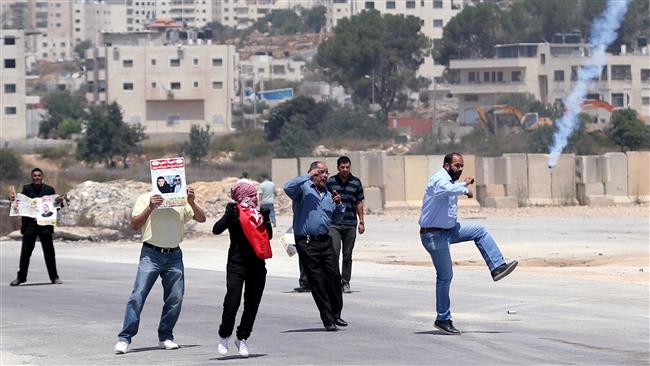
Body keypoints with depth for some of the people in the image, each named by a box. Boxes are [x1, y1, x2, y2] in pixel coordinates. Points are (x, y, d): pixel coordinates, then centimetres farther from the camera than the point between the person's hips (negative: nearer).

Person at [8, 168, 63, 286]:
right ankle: (21, 277, 14)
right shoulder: (26, 189, 5)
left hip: (45, 225, 0)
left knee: (49, 252, 3)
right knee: (25, 252, 5)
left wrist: (59, 202, -15)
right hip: (29, 224, 0)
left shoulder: (49, 190, 5)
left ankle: (54, 277, 10)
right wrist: (13, 199, -16)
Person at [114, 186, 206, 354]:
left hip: (174, 256, 3)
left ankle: (165, 337, 14)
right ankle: (124, 338, -11)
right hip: (151, 254, -3)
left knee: (175, 298, 1)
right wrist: (150, 208, -19)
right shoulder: (145, 199, 3)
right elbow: (135, 225, -6)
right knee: (138, 295, -10)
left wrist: (192, 202, -12)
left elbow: (201, 218, 4)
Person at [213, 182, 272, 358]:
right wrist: (229, 213, -22)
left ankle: (242, 338, 17)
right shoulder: (234, 213, -3)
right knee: (232, 302, -9)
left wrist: (266, 219, -3)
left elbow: (268, 236, 10)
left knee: (252, 304, 5)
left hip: (257, 264, 5)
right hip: (237, 263, -5)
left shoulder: (257, 213, 11)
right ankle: (224, 337, 8)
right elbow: (217, 230, -14)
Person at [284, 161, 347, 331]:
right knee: (317, 282, -2)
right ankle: (328, 320, 3)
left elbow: (338, 217, 26)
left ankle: (335, 314, 13)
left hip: (325, 241, 6)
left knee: (334, 277, 0)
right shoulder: (304, 188, -3)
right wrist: (308, 176, -19)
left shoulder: (328, 194, 18)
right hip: (306, 242, -6)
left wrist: (338, 204, 5)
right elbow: (288, 188, -25)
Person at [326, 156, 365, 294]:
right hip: (334, 224, -2)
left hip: (350, 224, 2)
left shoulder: (356, 182, 7)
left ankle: (345, 283, 14)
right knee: (334, 252, -13)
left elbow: (359, 203, 11)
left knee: (347, 255, 6)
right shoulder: (330, 181, 4)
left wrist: (361, 222, 8)